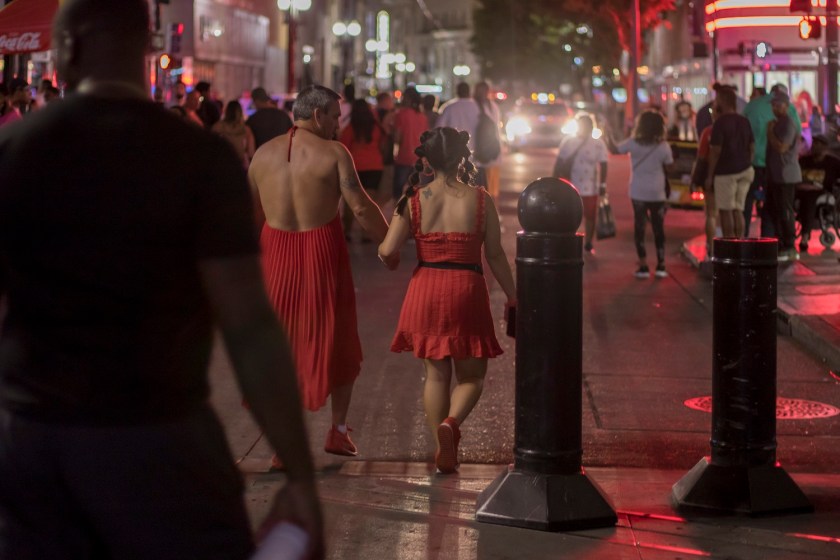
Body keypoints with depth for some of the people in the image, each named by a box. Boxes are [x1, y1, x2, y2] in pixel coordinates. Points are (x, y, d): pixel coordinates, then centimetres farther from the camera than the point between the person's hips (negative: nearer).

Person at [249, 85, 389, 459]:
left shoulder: (264, 153, 5)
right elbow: (360, 207, -12)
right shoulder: (334, 153, -9)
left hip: (276, 256, 3)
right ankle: (339, 430, 16)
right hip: (322, 253, -3)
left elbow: (251, 213, 12)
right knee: (335, 341, 13)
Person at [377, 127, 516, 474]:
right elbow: (495, 255, -2)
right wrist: (512, 297, 9)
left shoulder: (414, 200, -4)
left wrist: (391, 261, 16)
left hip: (425, 293, 2)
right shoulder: (480, 200, -5)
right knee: (471, 374, 12)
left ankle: (444, 452, 16)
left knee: (436, 374, 16)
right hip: (467, 291, -2)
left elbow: (388, 251, -8)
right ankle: (451, 423, -17)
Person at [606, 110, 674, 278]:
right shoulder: (663, 146, -8)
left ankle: (643, 266, 2)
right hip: (657, 193, 0)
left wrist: (608, 135, 15)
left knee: (639, 227, 6)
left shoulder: (633, 143, -7)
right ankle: (661, 266, 8)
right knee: (658, 228, 9)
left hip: (638, 193, 0)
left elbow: (614, 150, 6)